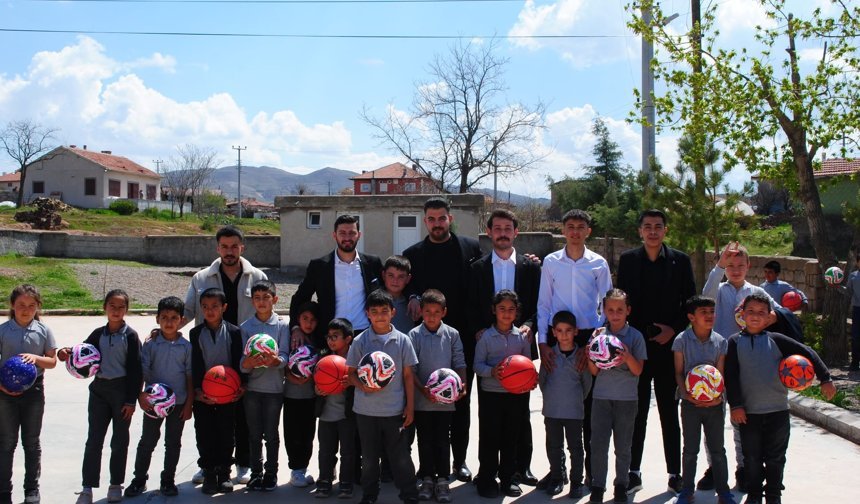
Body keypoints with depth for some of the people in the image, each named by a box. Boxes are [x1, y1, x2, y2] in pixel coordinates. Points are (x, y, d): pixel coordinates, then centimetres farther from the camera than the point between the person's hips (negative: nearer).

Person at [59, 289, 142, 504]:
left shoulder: (130, 336, -6)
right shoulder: (98, 334, 5)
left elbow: (136, 370, -8)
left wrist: (131, 400, -11)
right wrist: (66, 353, -16)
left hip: (122, 391, -3)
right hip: (99, 389, 3)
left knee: (120, 441, 8)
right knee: (93, 440, 3)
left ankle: (116, 484, 21)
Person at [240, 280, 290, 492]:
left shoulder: (282, 326, -1)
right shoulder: (246, 327, 4)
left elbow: (284, 357, -8)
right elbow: (242, 361, -2)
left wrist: (275, 360, -30)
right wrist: (249, 363, -25)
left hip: (274, 387, -2)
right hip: (252, 387, 2)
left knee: (271, 433, 6)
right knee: (254, 433, 9)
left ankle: (271, 472, 19)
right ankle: (256, 472, 21)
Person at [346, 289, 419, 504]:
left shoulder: (402, 341, -2)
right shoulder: (360, 341, -3)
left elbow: (408, 376, 3)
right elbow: (351, 372, 3)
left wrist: (410, 407, 2)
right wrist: (363, 386, -18)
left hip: (395, 410, 0)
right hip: (366, 410, 1)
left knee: (400, 456, 7)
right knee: (369, 456, 14)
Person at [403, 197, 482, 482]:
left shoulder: (471, 248, 5)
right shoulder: (413, 254, 8)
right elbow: (407, 287, 10)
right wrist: (414, 298, -12)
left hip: (463, 337, 0)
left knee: (461, 401, 8)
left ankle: (459, 459, 18)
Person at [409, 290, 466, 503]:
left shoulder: (452, 334, -1)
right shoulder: (414, 335, -5)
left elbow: (459, 363, 3)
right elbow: (410, 368, -7)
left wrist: (462, 384, -13)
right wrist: (422, 389, -19)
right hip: (422, 399, 0)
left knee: (442, 440, 8)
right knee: (425, 440, 10)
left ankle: (442, 480, 16)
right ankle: (427, 479, 21)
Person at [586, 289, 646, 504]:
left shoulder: (635, 336, -2)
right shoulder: (599, 335, 3)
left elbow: (638, 371, -5)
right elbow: (594, 371, 3)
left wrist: (628, 357, -24)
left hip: (627, 398, -1)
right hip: (602, 396, 1)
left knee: (623, 446, 9)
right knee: (598, 444, -1)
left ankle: (621, 485, 23)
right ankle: (597, 487, 7)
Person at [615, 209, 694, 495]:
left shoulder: (680, 260, 2)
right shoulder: (627, 260, 4)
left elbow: (690, 302, 4)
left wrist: (674, 329, -8)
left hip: (668, 346, -1)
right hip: (635, 346, 1)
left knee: (669, 412, 7)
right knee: (636, 412, 7)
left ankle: (675, 473, 17)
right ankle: (633, 472, 15)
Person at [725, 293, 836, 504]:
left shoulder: (775, 340, 1)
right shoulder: (735, 342, -1)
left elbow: (807, 352, 3)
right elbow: (730, 376, -4)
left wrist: (825, 379, -4)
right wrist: (736, 405, -10)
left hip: (777, 410, 1)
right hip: (748, 412, 0)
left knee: (775, 458, 10)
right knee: (752, 458, 10)